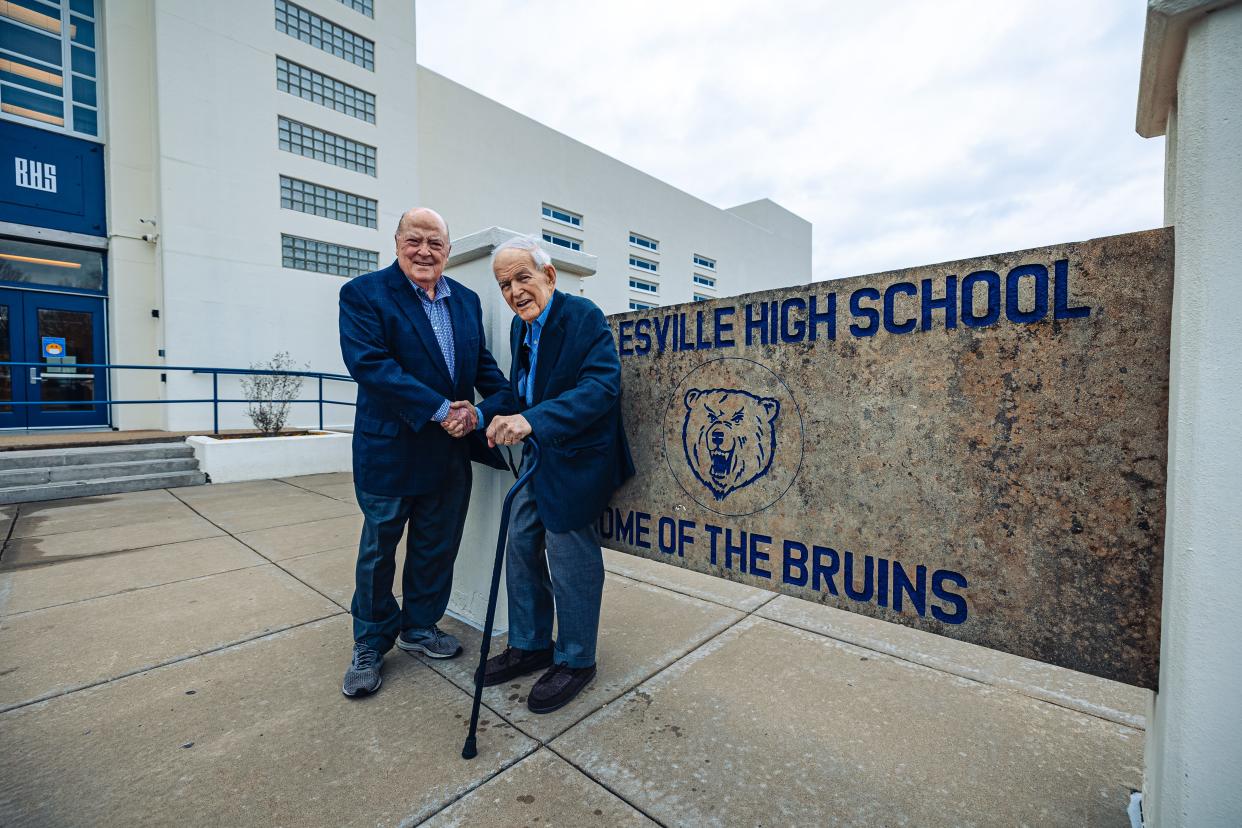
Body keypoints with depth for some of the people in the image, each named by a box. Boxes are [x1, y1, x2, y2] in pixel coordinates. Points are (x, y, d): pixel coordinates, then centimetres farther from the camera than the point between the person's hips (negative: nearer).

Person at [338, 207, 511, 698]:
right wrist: (439, 410, -24)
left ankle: (419, 627, 40)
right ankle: (371, 645, 34)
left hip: (452, 452, 5)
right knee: (378, 550, 12)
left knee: (437, 548, 17)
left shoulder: (466, 301, 9)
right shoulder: (364, 293, -7)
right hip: (389, 450, -4)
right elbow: (368, 362, -20)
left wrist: (488, 408, -12)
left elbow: (483, 365, 7)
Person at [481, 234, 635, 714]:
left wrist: (533, 420, -38)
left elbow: (602, 385, -29)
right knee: (522, 546, 15)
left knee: (569, 557, 3)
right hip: (536, 455, 9)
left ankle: (575, 661, 26)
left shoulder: (584, 316, -16)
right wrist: (504, 420, -4)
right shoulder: (521, 326, 9)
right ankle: (530, 646, 36)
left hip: (575, 458, -8)